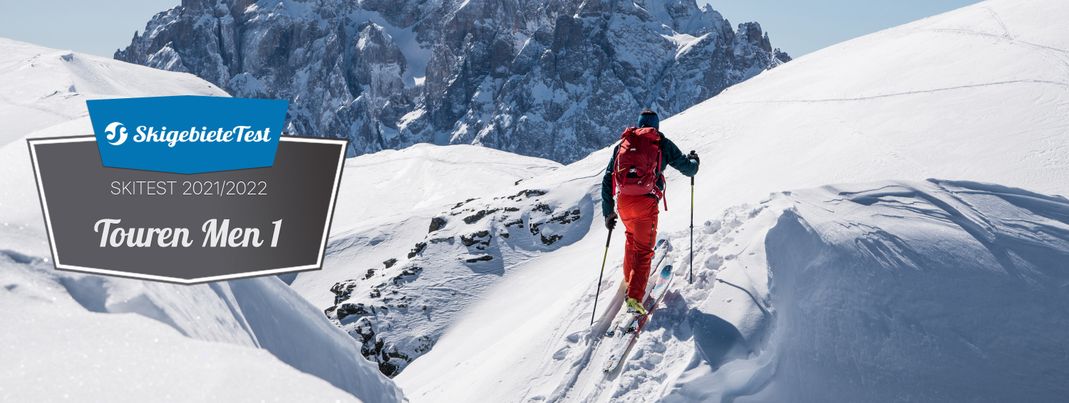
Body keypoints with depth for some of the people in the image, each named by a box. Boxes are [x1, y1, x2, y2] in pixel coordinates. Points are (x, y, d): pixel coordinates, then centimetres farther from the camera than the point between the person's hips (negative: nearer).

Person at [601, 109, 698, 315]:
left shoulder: (623, 143, 16)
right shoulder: (662, 143, 8)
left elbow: (607, 180, 14)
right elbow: (688, 168, 14)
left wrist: (608, 211, 18)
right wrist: (693, 159, 38)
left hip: (623, 202, 4)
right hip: (646, 203, -4)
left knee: (631, 237, 31)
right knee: (644, 251, 3)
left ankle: (629, 280, 39)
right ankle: (634, 298, -9)